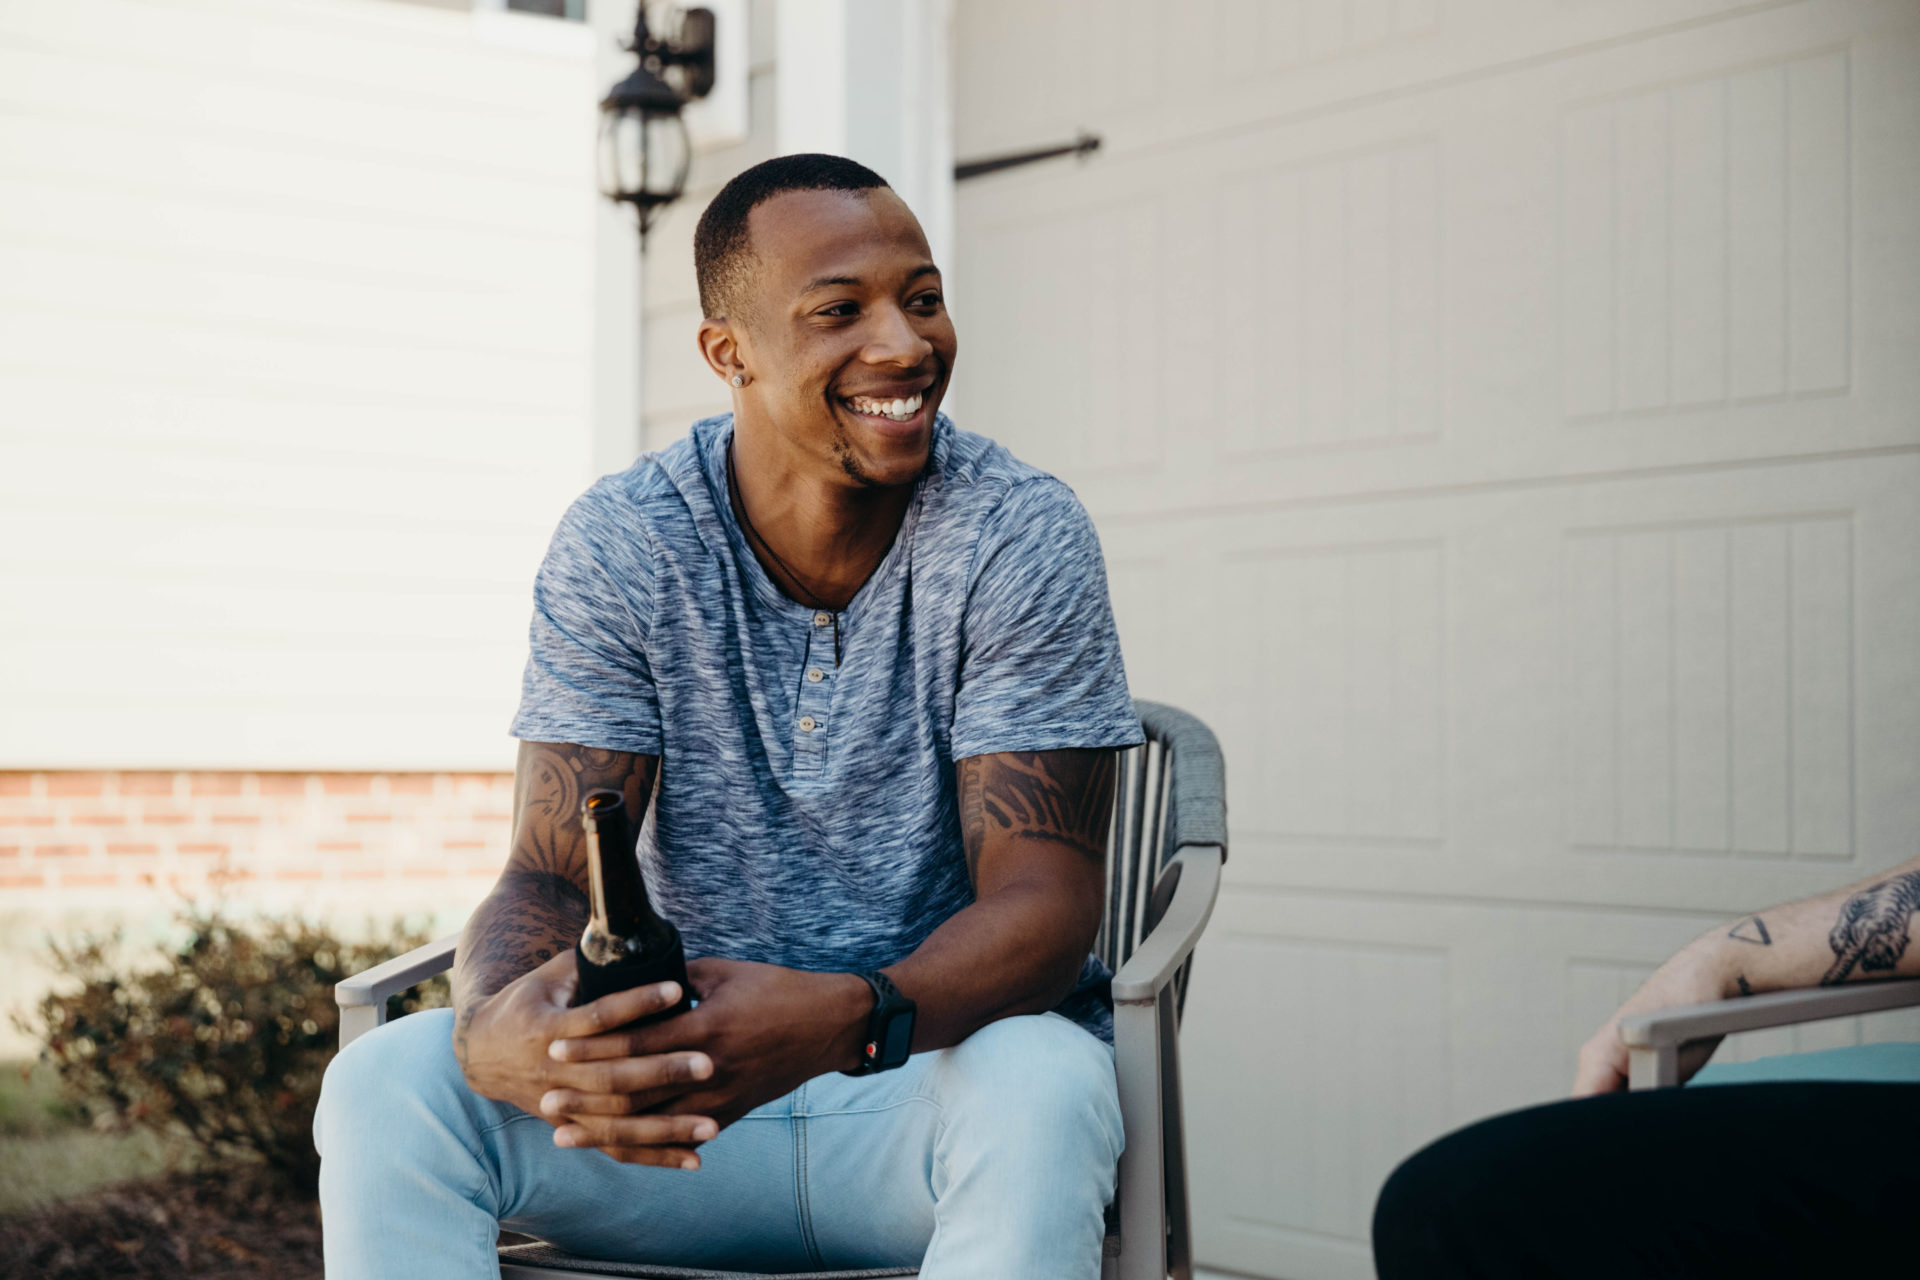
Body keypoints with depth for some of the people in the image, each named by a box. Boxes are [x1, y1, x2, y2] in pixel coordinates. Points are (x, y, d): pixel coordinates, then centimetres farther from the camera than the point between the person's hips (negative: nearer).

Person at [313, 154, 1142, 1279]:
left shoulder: (1020, 539, -11)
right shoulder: (619, 546, -5)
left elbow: (1046, 898, -17)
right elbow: (551, 876, -9)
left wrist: (847, 1018, -39)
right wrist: (497, 1026, -36)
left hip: (936, 1066, -2)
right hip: (690, 1076, 2)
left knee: (1037, 1090, -37)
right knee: (384, 1088, -22)